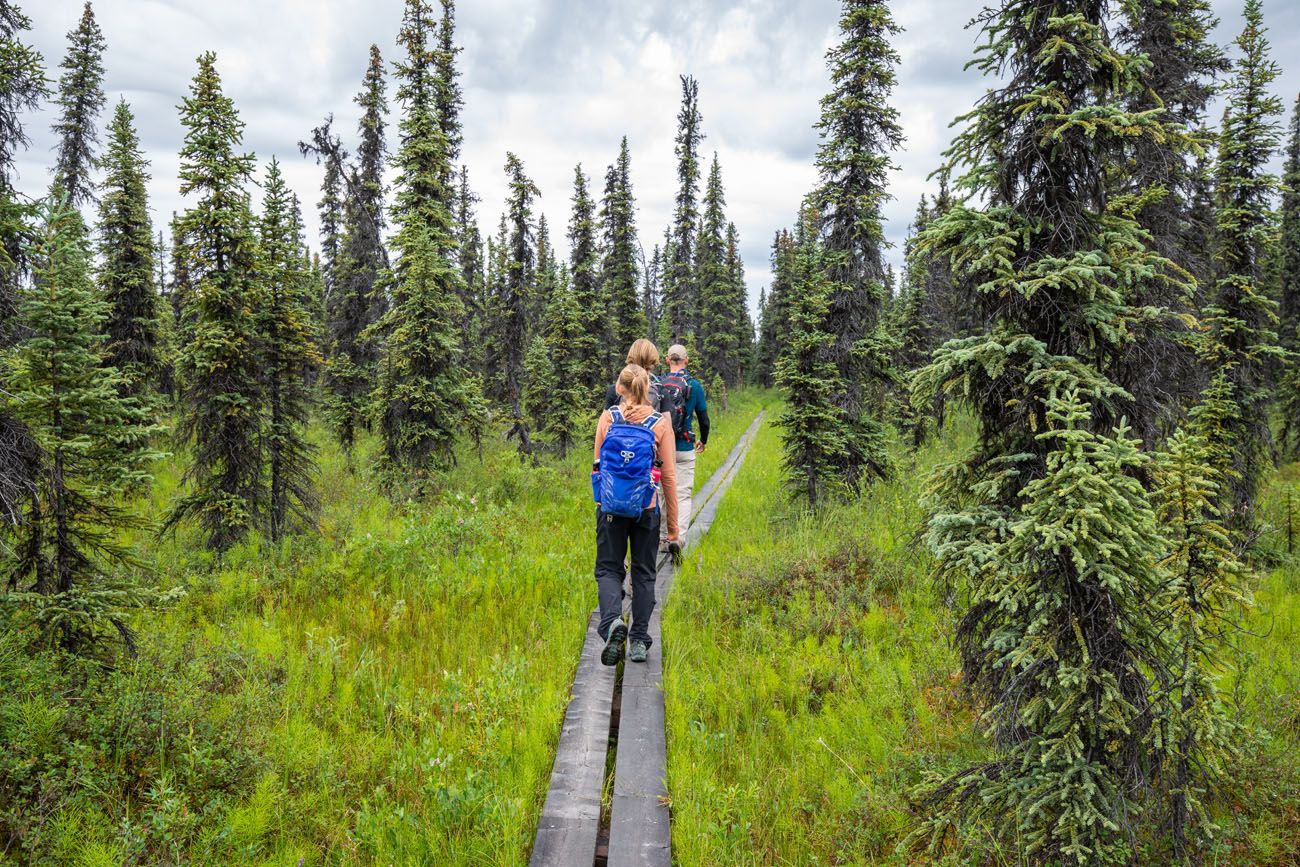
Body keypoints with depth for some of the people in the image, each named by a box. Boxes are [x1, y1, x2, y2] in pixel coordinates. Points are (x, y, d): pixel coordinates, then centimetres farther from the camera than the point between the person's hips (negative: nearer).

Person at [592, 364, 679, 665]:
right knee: (643, 572, 14)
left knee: (608, 569, 10)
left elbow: (597, 464, 4)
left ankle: (613, 620, -17)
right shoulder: (660, 423, -4)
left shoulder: (608, 418, -2)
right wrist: (672, 524, 5)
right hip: (647, 508, 0)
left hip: (610, 506, 0)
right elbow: (669, 476, -2)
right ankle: (639, 640, 14)